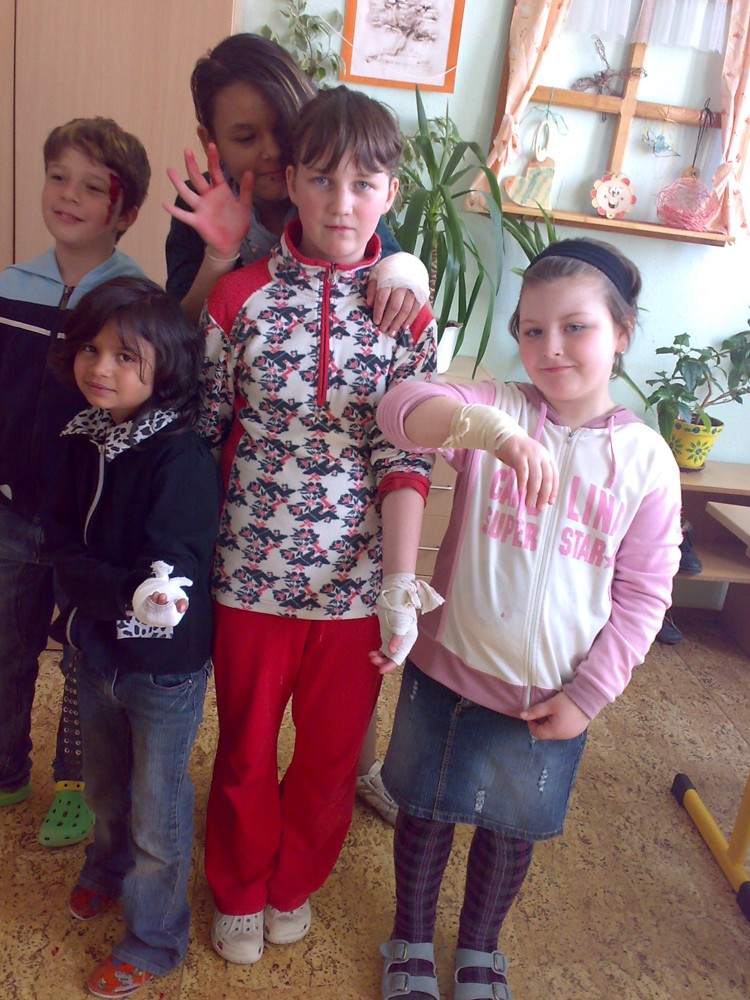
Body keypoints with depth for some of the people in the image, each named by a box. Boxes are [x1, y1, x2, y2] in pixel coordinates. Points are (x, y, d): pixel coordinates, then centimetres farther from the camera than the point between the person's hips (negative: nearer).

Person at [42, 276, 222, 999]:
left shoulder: (183, 457, -24)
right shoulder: (82, 439, -2)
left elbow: (168, 576, -26)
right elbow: (60, 535, -3)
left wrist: (92, 584, -23)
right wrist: (120, 589, -17)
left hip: (164, 665, -6)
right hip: (96, 647, 7)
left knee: (157, 810, 12)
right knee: (104, 785, 29)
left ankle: (155, 940, 37)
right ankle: (108, 869, 59)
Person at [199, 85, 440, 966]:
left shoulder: (406, 314, -3)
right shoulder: (240, 298, -5)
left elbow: (405, 456, -7)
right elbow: (205, 432, 0)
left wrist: (401, 580, -15)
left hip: (357, 580, 1)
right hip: (251, 572, 0)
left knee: (333, 752, 18)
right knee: (246, 748, 18)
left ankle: (294, 883, 49)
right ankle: (238, 892, 48)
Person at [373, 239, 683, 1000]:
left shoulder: (646, 458, -8)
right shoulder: (495, 410, -11)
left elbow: (643, 595, -4)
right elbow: (401, 408, -31)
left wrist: (588, 695, -7)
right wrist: (495, 431, -48)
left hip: (550, 698, 1)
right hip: (447, 672, -1)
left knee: (511, 828, 21)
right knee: (426, 810, 18)